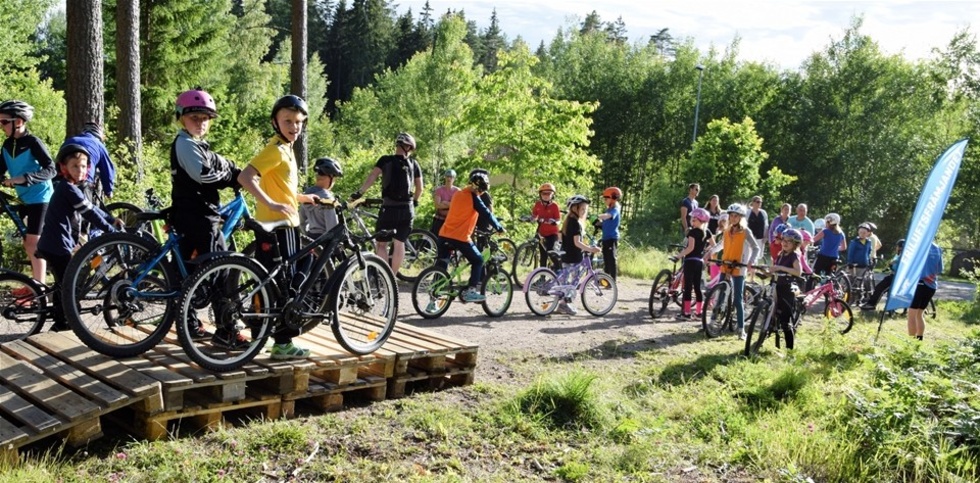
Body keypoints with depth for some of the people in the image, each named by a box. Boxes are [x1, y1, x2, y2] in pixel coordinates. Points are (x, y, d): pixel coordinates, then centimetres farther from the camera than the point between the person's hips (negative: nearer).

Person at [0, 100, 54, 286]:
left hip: (40, 198, -8)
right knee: (28, 244, 12)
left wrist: (24, 178, -34)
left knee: (33, 243, -10)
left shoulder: (33, 142, -16)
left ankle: (39, 286, -5)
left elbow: (50, 170, -23)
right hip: (25, 199, 8)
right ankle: (35, 283, 21)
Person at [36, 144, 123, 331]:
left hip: (52, 245, 10)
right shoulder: (69, 189, -15)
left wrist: (112, 219, 15)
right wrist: (111, 230, -13)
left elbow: (90, 209, 21)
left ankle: (60, 322, 26)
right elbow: (89, 213, -18)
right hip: (58, 246, -10)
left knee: (62, 284, 18)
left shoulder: (68, 188, 16)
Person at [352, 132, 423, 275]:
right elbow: (419, 188, 10)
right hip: (407, 209, 2)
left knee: (381, 243, 7)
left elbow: (372, 175, -13)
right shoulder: (414, 164, 8)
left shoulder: (385, 160, 1)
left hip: (389, 208, -2)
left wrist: (359, 192, -16)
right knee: (399, 243, 8)